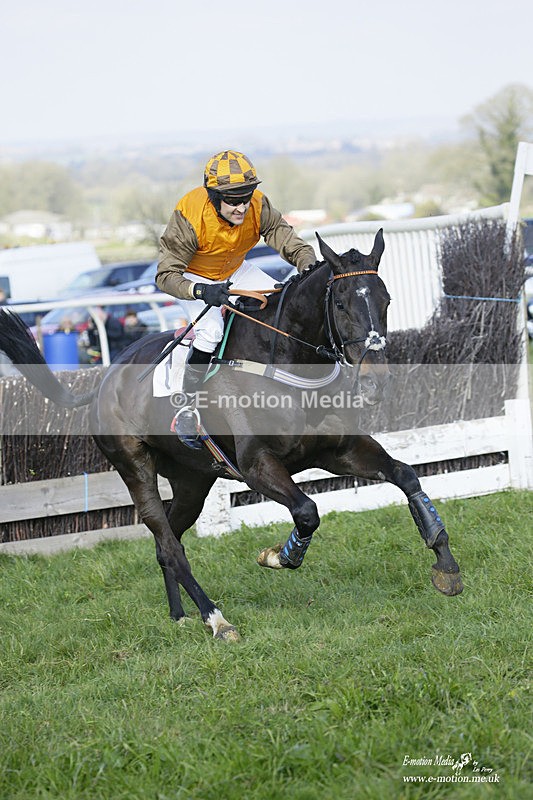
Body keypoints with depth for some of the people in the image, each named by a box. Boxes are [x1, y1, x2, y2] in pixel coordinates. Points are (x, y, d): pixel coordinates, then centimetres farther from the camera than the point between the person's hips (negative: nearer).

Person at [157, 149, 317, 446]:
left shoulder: (259, 207, -27)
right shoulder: (190, 218, -36)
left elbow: (294, 245, -23)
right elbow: (166, 276, -32)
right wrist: (201, 291, -52)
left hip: (236, 270, 4)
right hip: (194, 275, -4)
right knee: (212, 332, -28)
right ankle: (188, 407, -13)